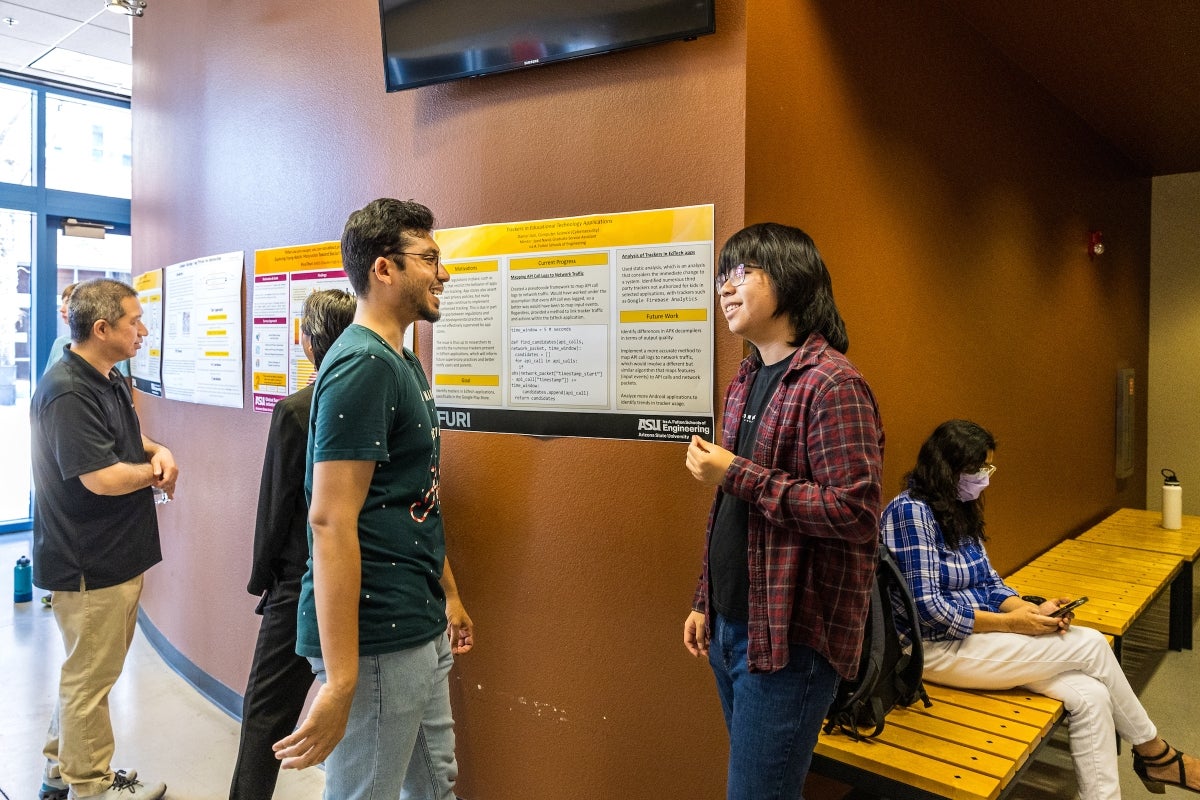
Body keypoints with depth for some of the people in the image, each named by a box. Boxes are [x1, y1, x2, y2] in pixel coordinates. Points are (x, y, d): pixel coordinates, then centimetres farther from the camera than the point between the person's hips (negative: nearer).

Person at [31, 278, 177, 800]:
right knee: (90, 677, 6)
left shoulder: (110, 379, 9)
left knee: (88, 670, 23)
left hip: (116, 555, 10)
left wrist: (158, 452, -2)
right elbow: (103, 478, -29)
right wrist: (155, 471, -10)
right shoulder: (67, 393, -23)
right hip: (90, 563, -10)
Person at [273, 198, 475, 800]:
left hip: (421, 632, 9)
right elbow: (331, 522, -24)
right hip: (377, 641, -9)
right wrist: (340, 680, -25)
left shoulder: (404, 363, 12)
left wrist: (449, 594, 22)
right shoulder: (362, 366, -18)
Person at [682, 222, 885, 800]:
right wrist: (704, 602, 16)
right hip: (731, 625, 8)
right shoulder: (745, 382, 10)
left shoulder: (830, 383, -16)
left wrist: (737, 474, -21)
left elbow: (855, 513, -22)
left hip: (790, 637, -8)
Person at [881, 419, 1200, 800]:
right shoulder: (910, 511, -19)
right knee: (1090, 644, -11)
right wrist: (1010, 623, -18)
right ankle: (1154, 753, 12)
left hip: (978, 632, 8)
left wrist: (1031, 610, -9)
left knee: (1089, 695, -13)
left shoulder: (960, 510, 11)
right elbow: (927, 606, -22)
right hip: (937, 647, -8)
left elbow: (990, 582, 11)